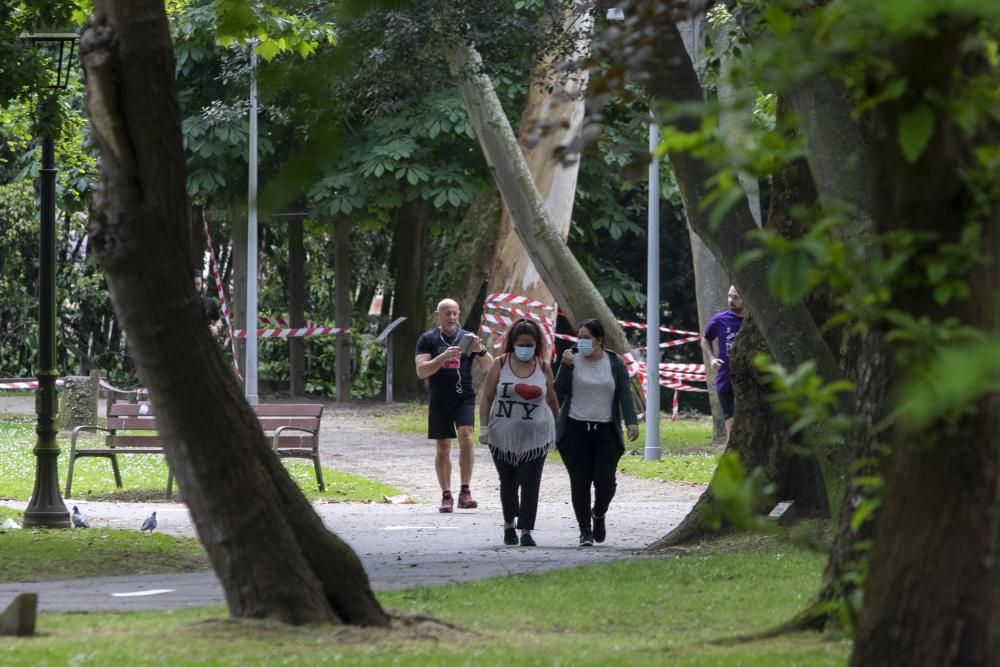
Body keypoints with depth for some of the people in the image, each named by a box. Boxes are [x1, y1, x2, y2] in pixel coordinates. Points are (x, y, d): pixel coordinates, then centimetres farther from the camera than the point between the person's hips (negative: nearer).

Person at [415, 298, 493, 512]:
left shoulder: (467, 337, 7)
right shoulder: (428, 340, 4)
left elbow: (489, 366, 3)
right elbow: (421, 371, -8)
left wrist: (480, 350, -18)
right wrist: (444, 357, -22)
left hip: (464, 398, 0)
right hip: (439, 401, 0)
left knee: (466, 437, -20)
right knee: (443, 448, 4)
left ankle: (465, 491, -20)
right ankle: (446, 496, 10)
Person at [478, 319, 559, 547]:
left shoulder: (543, 368, 4)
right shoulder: (500, 365, 0)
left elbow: (552, 400, 13)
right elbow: (487, 397, 0)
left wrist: (559, 428, 15)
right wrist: (484, 427, -7)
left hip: (535, 437, 0)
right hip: (504, 435, 0)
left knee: (530, 485, -7)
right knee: (508, 483, 10)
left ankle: (526, 530, -7)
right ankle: (509, 525, 28)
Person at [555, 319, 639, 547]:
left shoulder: (615, 363, 5)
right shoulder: (572, 359, 4)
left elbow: (625, 393, -1)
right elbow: (559, 391, -2)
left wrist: (631, 421, -14)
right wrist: (566, 366, -15)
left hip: (606, 432, 0)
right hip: (575, 431, 0)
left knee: (605, 481, -6)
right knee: (580, 483, -3)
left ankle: (599, 514, 25)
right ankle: (585, 530, 6)